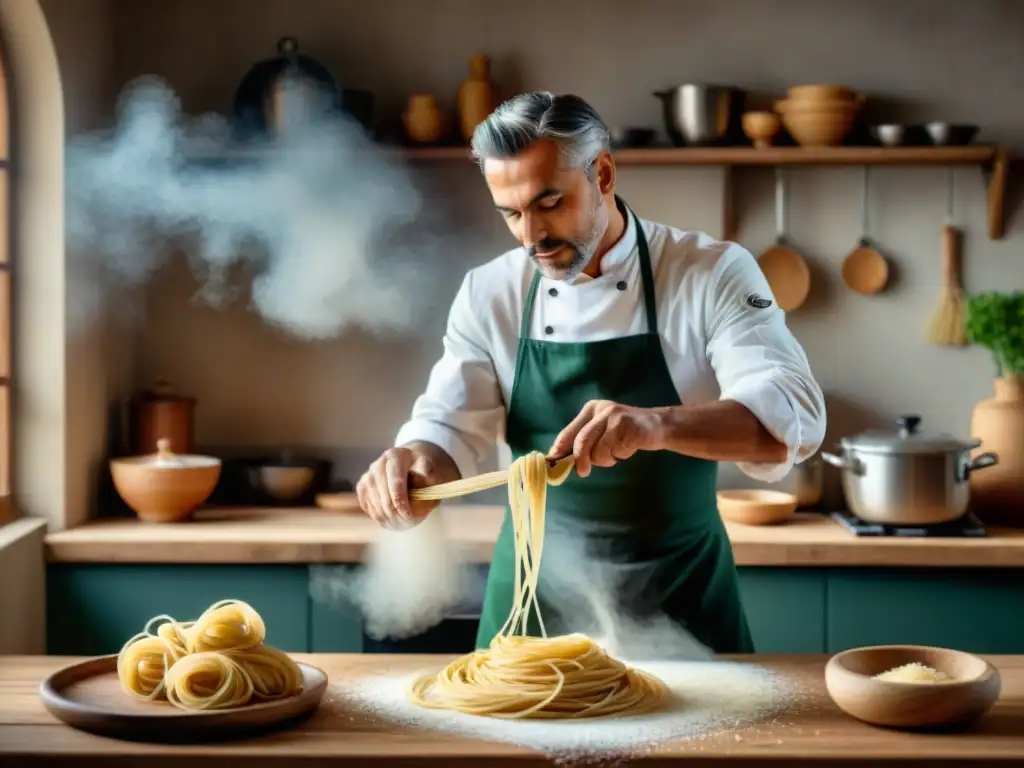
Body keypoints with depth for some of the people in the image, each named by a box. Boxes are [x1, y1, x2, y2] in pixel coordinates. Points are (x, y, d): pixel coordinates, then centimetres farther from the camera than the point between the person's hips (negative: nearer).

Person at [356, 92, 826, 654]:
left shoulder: (713, 274, -12)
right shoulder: (489, 293, -2)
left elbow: (791, 414, -24)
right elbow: (452, 429, -5)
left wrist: (657, 425, -43)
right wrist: (414, 461, -30)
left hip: (679, 595, -2)